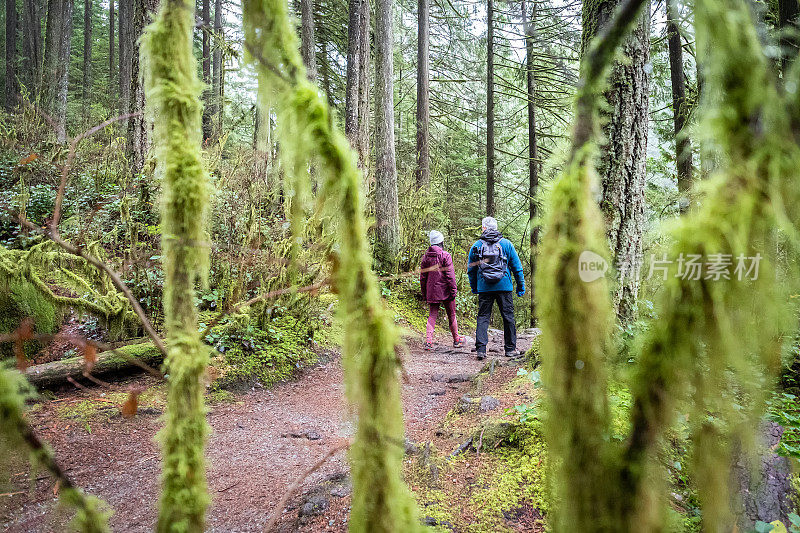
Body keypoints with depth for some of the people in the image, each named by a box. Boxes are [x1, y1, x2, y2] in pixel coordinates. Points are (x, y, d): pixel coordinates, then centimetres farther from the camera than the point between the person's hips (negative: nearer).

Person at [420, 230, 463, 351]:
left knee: (432, 315, 7)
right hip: (445, 290, -4)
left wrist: (424, 293, 16)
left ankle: (428, 341, -6)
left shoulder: (426, 257, 5)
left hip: (432, 291, 4)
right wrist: (453, 290, -8)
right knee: (451, 315, 9)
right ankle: (456, 340, 20)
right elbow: (450, 275, -13)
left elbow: (422, 277, 9)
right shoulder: (445, 256, -10)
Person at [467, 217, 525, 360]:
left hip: (484, 288, 1)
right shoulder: (506, 244, 2)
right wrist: (521, 285, 11)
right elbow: (517, 266, 4)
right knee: (508, 317, 8)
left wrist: (473, 287, 22)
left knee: (483, 317, 6)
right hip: (504, 287, 0)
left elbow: (471, 270, 10)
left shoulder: (476, 246, 4)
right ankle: (510, 348, 15)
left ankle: (480, 348, -2)